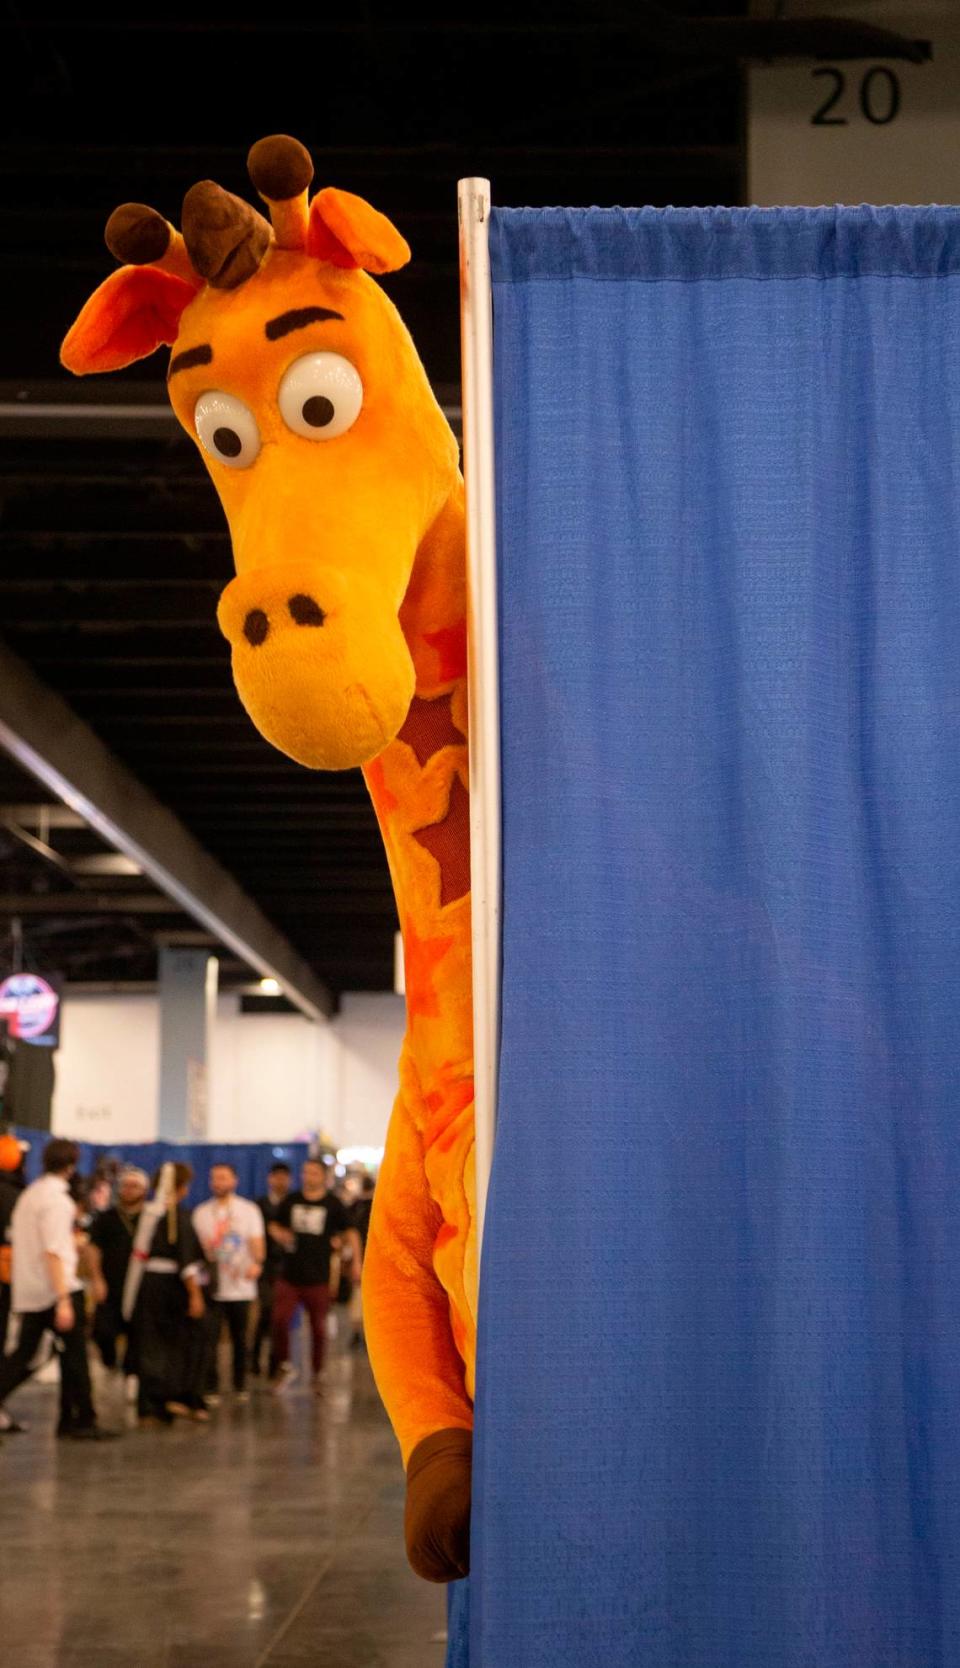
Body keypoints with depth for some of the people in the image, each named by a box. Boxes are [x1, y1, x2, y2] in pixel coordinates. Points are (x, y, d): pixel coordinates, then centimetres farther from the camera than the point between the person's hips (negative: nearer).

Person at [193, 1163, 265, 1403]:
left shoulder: (249, 1210, 7)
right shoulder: (201, 1212, 10)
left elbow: (257, 1242, -2)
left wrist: (257, 1263, -21)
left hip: (241, 1286, 0)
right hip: (212, 1286, 0)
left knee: (240, 1339, 6)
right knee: (209, 1338, -8)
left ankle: (240, 1386, 19)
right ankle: (209, 1388, -3)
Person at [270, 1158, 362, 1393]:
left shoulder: (333, 1204, 2)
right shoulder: (291, 1201, 9)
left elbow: (350, 1232, 5)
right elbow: (275, 1226, 19)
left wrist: (357, 1261, -5)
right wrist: (280, 1235, -5)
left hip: (318, 1278, -2)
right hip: (289, 1275, 2)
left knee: (319, 1328, 4)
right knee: (280, 1320, -11)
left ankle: (317, 1375, 18)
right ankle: (284, 1367, 9)